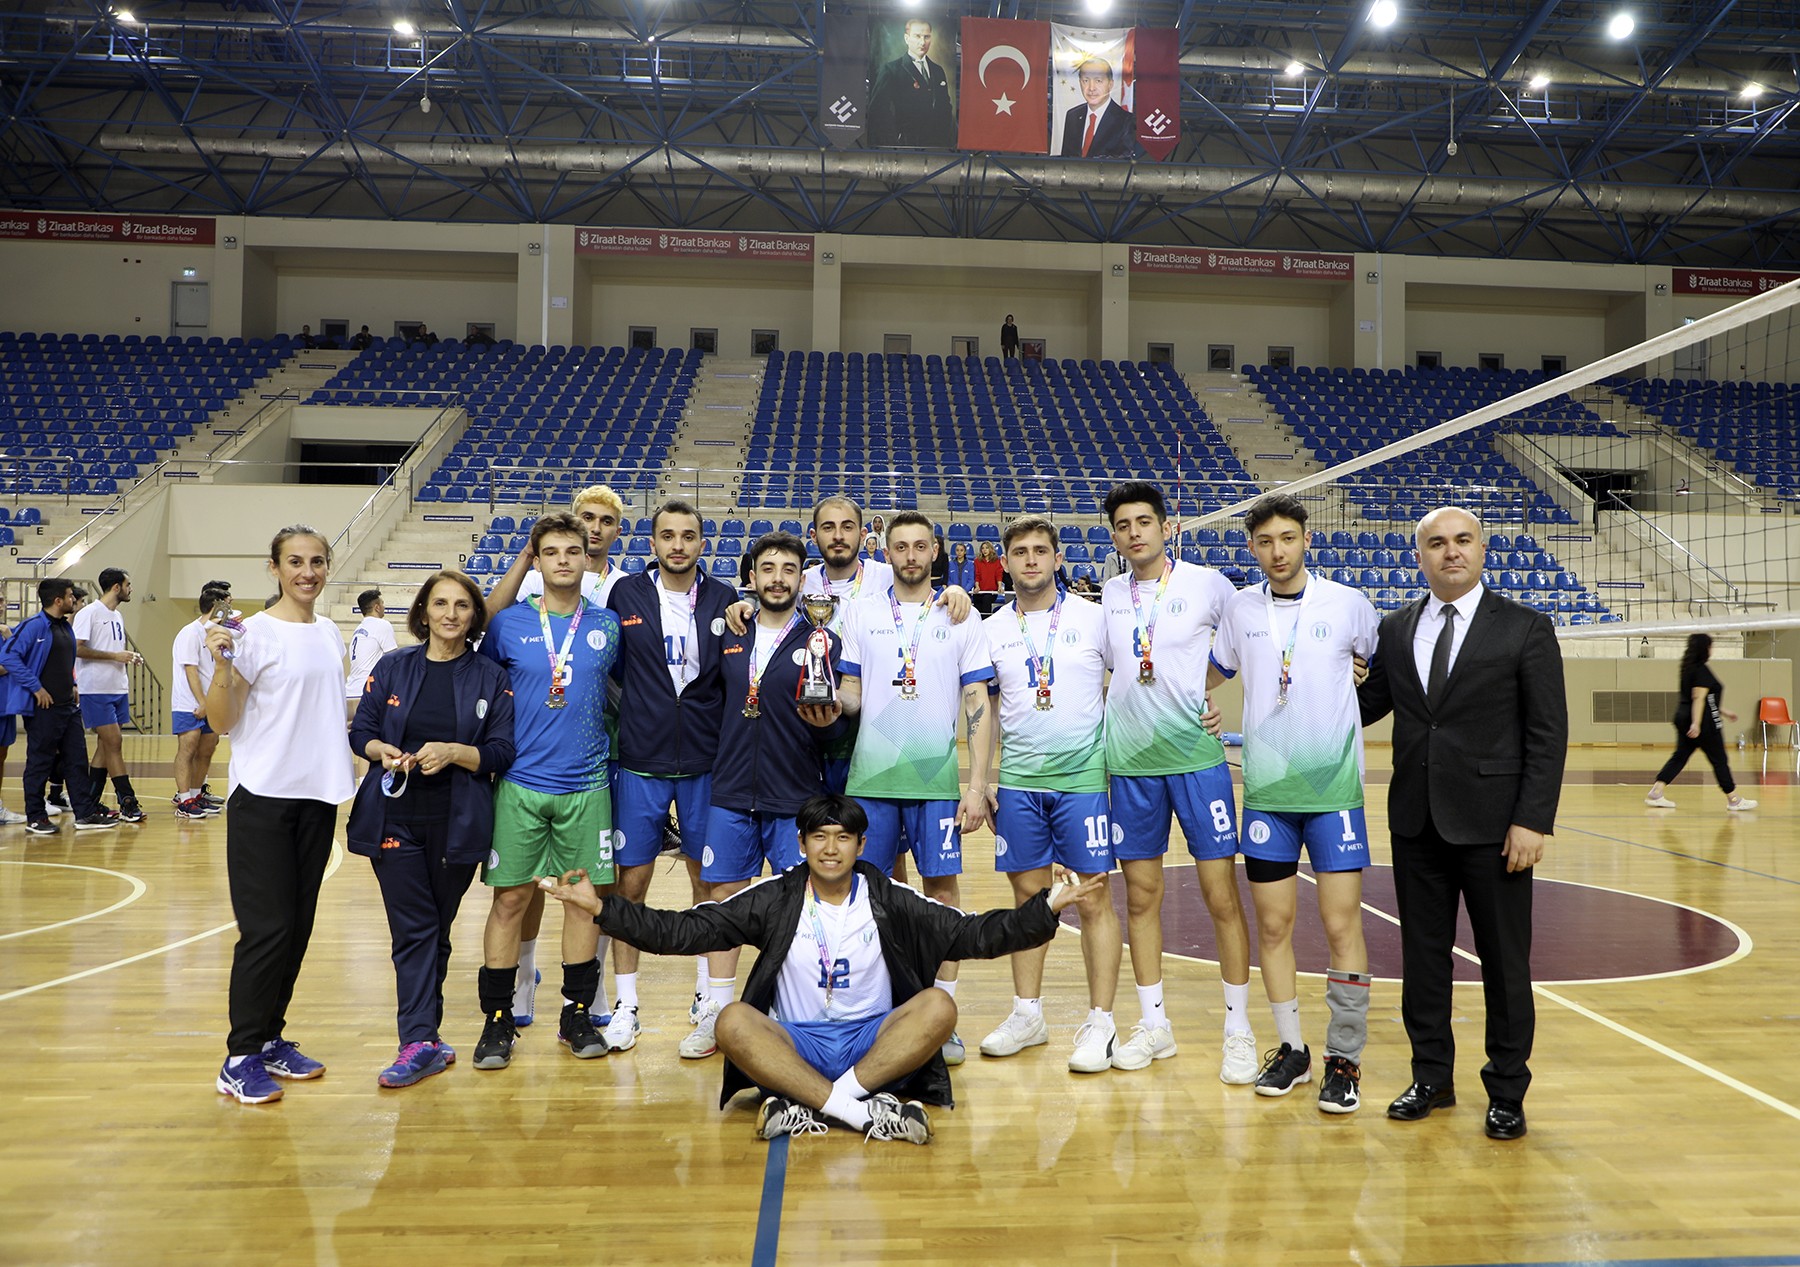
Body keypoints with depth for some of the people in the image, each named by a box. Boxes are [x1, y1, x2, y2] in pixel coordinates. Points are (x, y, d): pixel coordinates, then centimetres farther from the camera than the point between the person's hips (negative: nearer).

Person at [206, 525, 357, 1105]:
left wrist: (348, 774, 15)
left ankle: (271, 1039, 24)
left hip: (319, 795, 6)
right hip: (263, 796, -6)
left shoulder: (331, 634, 11)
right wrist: (222, 664, -25)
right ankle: (240, 1060, 6)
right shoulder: (255, 633, -8)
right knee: (267, 927, -6)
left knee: (298, 926, 11)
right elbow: (221, 722, -10)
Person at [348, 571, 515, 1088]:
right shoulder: (392, 669, 7)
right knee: (413, 930, -2)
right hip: (394, 818, 1)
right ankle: (423, 1041, 1)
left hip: (457, 824, 0)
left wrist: (454, 752, -18)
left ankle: (420, 1032, 23)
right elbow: (361, 732, 8)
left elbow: (502, 752, -2)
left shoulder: (492, 678, 2)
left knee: (436, 930, 10)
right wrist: (383, 751, -12)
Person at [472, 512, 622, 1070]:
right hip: (520, 782, -1)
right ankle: (497, 1019, 15)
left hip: (587, 784, 1)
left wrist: (603, 747, 9)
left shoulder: (608, 626, 4)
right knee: (510, 897, 2)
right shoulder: (508, 624, 1)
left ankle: (577, 1013, 20)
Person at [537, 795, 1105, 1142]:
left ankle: (810, 1106, -30)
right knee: (733, 1021, -28)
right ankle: (858, 1110, -33)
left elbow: (975, 934, -1)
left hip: (876, 1042, 1)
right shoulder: (775, 901, 1)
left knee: (939, 1005, -26)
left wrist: (1046, 909, -13)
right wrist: (602, 908, -11)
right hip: (794, 1044, 0)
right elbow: (682, 931, -2)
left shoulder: (891, 903, 1)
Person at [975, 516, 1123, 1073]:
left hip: (1085, 776, -3)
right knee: (1028, 896, 10)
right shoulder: (992, 629, 8)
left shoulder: (1094, 618, 1)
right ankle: (1028, 1015, 22)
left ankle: (1100, 1022, 10)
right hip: (1017, 781, 3)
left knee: (1094, 899, 0)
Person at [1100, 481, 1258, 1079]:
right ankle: (1154, 1025, 21)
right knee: (1141, 896, 8)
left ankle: (1238, 1030, 12)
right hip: (1130, 762, 3)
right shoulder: (1109, 596, 9)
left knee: (1222, 895, -1)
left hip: (1197, 756, -3)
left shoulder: (1207, 585, -1)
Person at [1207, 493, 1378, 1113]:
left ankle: (1344, 1060, 11)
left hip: (1334, 788, -2)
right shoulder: (1239, 610, 6)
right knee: (1272, 925, 6)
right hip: (1265, 789, 2)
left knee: (1342, 926, -2)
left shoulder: (1348, 604, 0)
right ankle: (1291, 1049, 21)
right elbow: (1207, 676, 20)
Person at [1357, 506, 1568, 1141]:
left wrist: (1532, 820, -12)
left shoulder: (1525, 629, -3)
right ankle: (1431, 1078, 27)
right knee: (1423, 953, 12)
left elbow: (1548, 733, -6)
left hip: (1491, 823, -3)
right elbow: (1369, 702, 14)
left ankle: (1507, 1091, 22)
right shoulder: (1396, 629, 8)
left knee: (1504, 959, 7)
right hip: (1416, 822, 4)